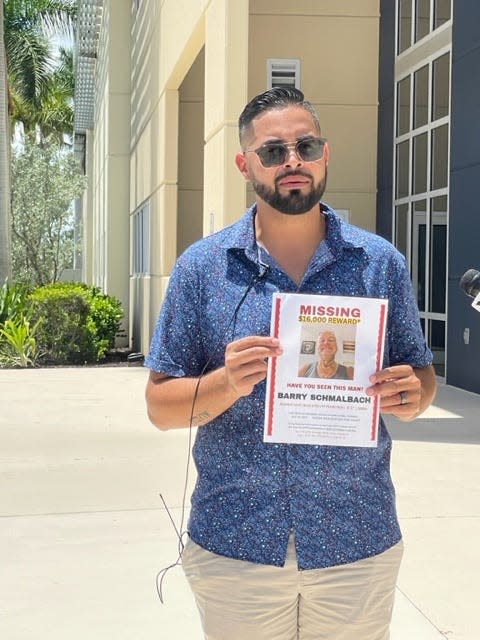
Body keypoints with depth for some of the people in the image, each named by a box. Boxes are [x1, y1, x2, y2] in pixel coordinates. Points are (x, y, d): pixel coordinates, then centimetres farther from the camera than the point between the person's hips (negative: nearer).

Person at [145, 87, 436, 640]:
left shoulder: (381, 264, 2)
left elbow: (422, 376, 9)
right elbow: (160, 405, -1)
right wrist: (228, 384, -20)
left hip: (358, 546, 1)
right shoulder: (202, 267, -1)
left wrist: (411, 396, -14)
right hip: (233, 548, 0)